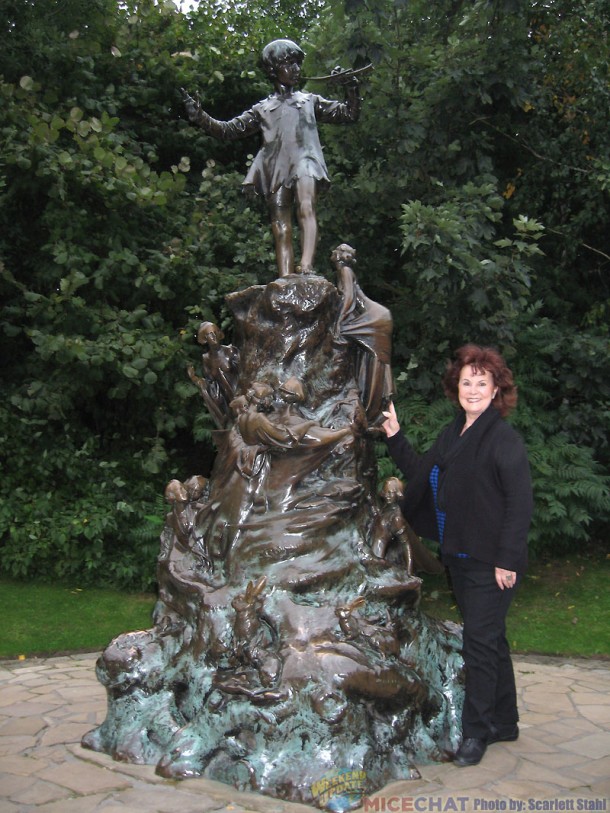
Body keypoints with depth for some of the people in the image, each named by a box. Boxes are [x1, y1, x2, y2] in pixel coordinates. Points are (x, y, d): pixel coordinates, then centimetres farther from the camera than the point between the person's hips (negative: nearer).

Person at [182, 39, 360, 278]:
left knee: (306, 208, -31)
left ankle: (307, 267, -46)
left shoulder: (310, 101, 26)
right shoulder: (263, 109, 26)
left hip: (304, 160, -1)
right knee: (281, 231, -8)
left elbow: (349, 114, 23)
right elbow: (229, 130, 21)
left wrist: (351, 88, 6)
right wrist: (199, 116, 7)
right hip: (275, 169, 2)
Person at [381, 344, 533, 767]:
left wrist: (508, 561, -20)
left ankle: (476, 731, 14)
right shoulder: (452, 435, 9)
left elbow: (520, 505, -18)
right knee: (491, 639, 18)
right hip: (460, 556, 8)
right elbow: (423, 473, 18)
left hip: (491, 562, -8)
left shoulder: (505, 440, -15)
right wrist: (395, 436, 12)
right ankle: (504, 721, 33)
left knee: (480, 642, -1)